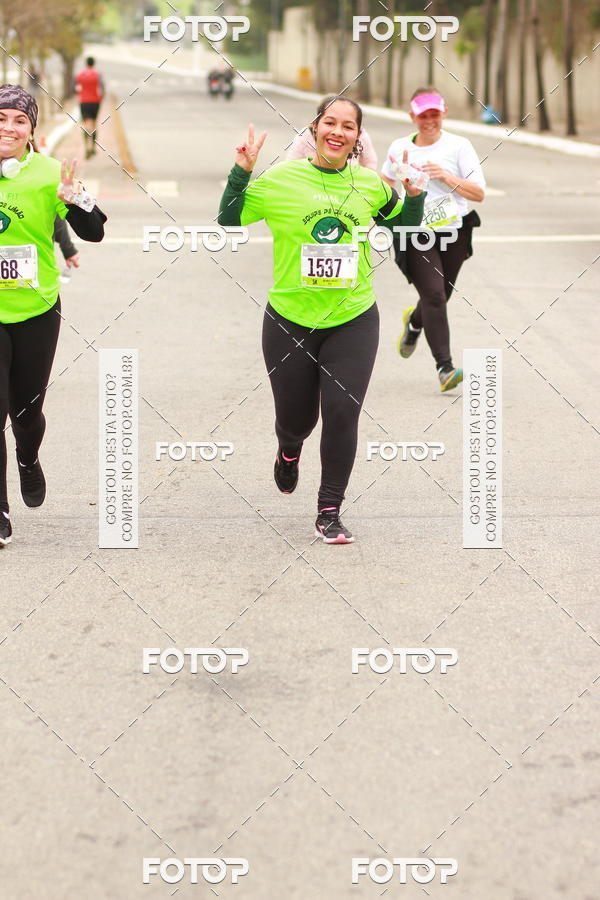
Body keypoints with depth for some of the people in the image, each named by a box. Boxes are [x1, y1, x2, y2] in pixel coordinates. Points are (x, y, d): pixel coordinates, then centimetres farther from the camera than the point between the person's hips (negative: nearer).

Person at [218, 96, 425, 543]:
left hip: (353, 321, 1)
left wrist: (414, 195, -2)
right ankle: (289, 452, 50)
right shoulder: (281, 179, -6)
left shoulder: (371, 185, 1)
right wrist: (241, 173, -11)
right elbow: (228, 221, 0)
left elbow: (404, 229, 17)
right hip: (290, 321, -1)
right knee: (296, 417, 12)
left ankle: (329, 513, 3)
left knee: (342, 414, -10)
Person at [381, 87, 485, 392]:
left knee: (440, 297, 11)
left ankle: (414, 322, 48)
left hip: (454, 233, 1)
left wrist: (446, 177, -17)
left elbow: (479, 193, -4)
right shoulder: (400, 148, 8)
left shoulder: (458, 146, 0)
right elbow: (385, 182, 28)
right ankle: (444, 367, -16)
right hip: (416, 235, 0)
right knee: (434, 296, -15)